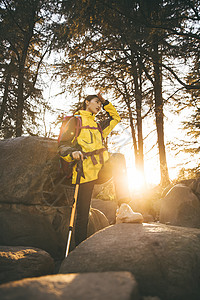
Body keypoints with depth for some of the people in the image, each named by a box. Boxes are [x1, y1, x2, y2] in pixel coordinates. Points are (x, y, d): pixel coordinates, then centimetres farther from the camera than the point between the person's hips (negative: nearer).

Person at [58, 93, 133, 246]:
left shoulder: (98, 126, 30)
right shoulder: (76, 120, 12)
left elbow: (115, 118, 44)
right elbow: (63, 144, 1)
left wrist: (106, 102, 34)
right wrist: (72, 153, -21)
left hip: (102, 170, 5)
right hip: (86, 172, -5)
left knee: (118, 157, -27)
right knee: (83, 215, -7)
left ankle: (124, 206, -32)